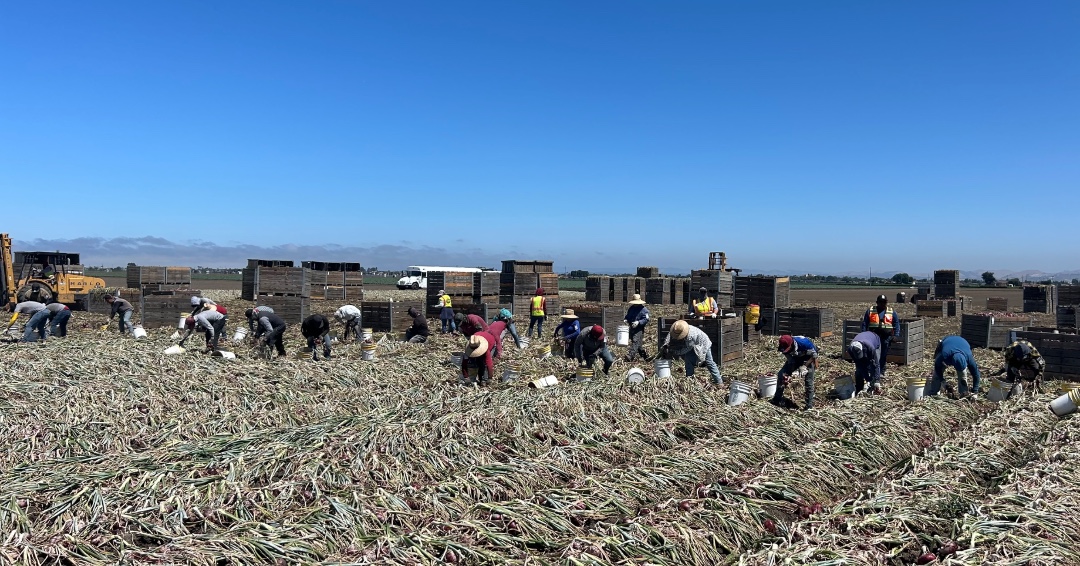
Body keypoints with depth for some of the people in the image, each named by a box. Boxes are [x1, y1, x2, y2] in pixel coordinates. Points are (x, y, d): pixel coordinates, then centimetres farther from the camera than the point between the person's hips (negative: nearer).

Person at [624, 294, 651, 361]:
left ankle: (631, 357, -26)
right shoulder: (631, 308, 14)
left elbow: (646, 319, -11)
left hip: (639, 329, -7)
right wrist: (625, 319, 0)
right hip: (632, 328, 7)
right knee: (639, 344, 13)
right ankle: (646, 357, 24)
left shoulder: (643, 309, -6)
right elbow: (627, 316, 23)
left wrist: (638, 322, -24)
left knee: (635, 343, -18)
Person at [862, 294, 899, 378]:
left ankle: (882, 372, 12)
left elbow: (896, 324, 10)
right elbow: (864, 324, 10)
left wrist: (896, 335, 0)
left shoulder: (892, 312, 11)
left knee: (883, 356, 5)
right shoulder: (870, 311, 9)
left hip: (886, 337, 1)